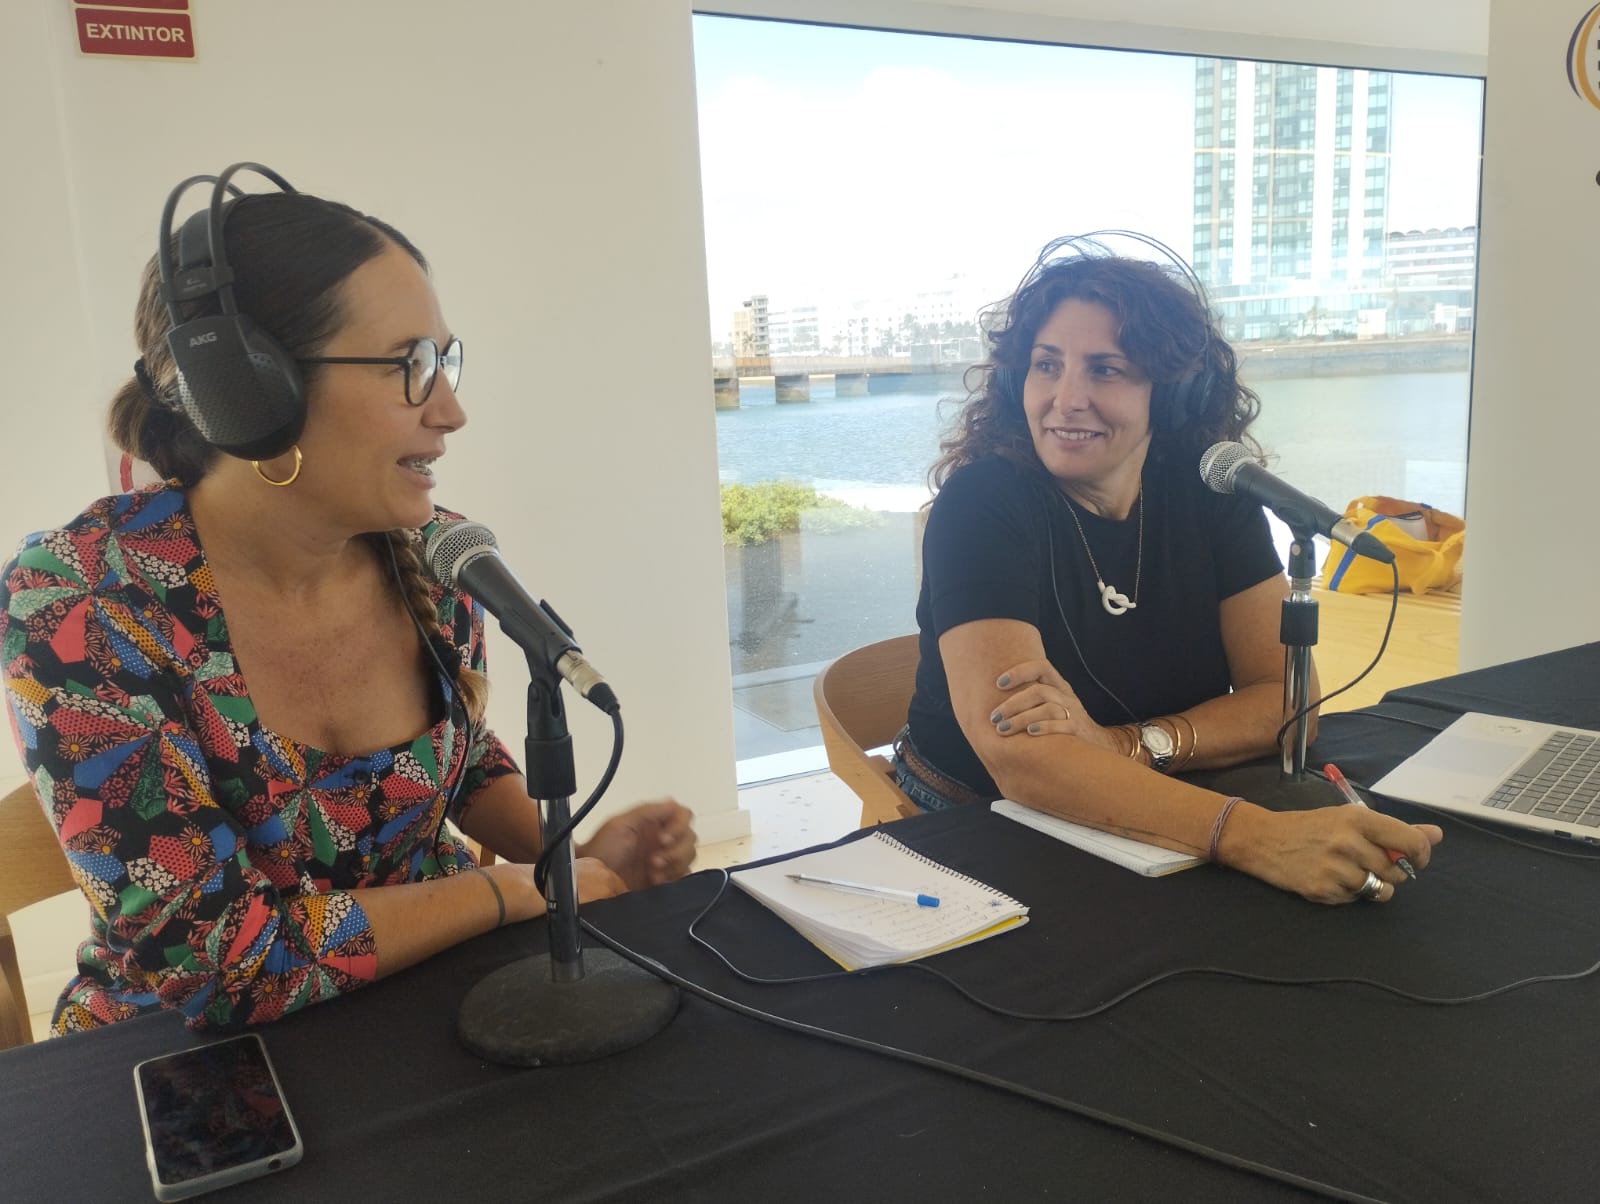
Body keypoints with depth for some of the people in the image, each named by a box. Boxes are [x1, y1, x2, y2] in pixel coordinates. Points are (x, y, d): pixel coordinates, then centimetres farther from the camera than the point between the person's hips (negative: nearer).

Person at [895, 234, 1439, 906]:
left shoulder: (1209, 489, -2)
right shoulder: (982, 502, -17)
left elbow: (1286, 696, -6)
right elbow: (1017, 758, -29)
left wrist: (1121, 744, -23)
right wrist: (1250, 833, -41)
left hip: (1160, 837, 6)